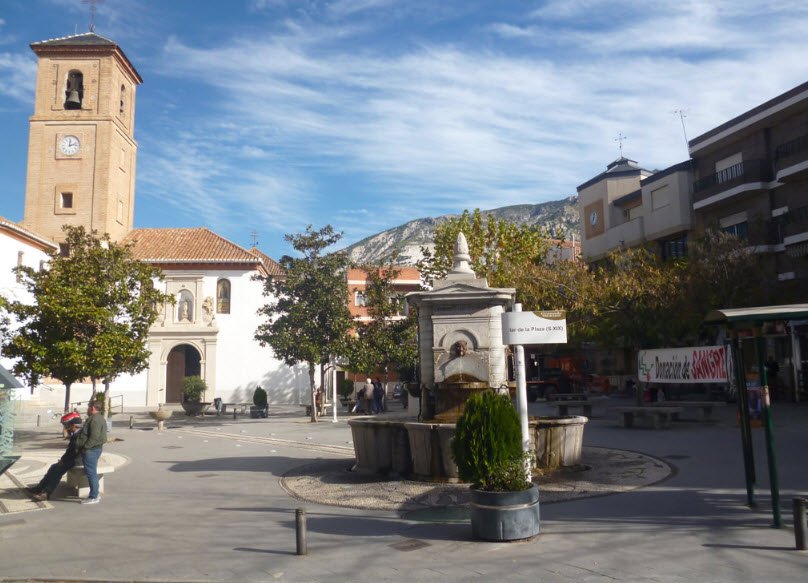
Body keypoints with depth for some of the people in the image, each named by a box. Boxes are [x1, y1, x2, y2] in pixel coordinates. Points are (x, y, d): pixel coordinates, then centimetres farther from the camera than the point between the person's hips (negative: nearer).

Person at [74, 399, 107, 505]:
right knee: (92, 473, 16)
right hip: (93, 450, 11)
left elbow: (94, 437, -26)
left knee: (91, 473, -6)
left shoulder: (95, 420, -18)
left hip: (91, 450, -11)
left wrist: (85, 447, -21)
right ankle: (94, 495, 23)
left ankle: (94, 497, -2)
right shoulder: (99, 419, 17)